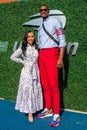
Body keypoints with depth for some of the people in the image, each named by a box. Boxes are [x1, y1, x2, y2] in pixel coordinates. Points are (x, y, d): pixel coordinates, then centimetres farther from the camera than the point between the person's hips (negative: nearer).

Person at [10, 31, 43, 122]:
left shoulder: (36, 48, 8)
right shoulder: (23, 48, -1)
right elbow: (13, 57, -1)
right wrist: (23, 62, -2)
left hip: (35, 71, 4)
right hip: (27, 71, -4)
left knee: (36, 90, 4)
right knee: (28, 90, -4)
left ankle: (34, 109, 14)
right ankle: (29, 112, -2)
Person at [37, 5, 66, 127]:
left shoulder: (55, 21, 0)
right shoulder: (40, 27, 21)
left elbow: (62, 40, -7)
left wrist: (60, 58, -16)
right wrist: (38, 58, 16)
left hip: (51, 53, -7)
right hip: (42, 55, 7)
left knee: (53, 85, -12)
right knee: (45, 84, 8)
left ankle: (56, 114, -9)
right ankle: (48, 109, 17)